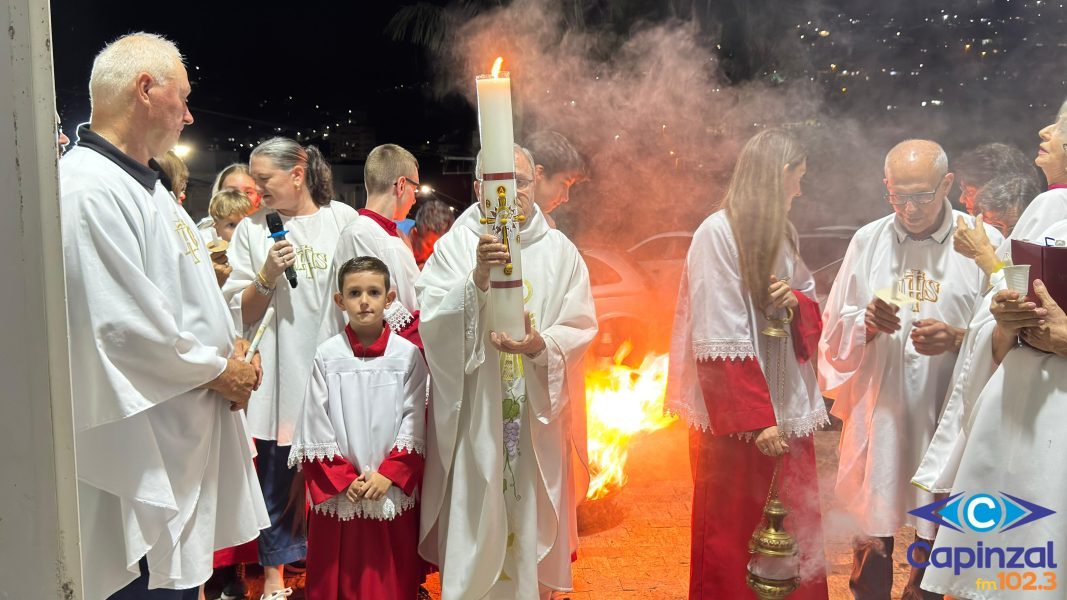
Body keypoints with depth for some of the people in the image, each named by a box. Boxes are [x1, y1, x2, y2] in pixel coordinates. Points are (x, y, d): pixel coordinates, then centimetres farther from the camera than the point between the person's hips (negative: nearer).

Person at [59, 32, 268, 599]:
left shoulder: (146, 184, 14)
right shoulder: (87, 188, -20)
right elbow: (123, 326, -25)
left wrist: (229, 348, 2)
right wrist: (219, 369, -11)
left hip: (188, 435, 10)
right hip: (141, 452, -10)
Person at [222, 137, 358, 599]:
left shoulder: (344, 220, 3)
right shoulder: (252, 230, 4)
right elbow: (241, 313, 3)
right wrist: (267, 276, -14)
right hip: (279, 372, 0)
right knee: (276, 473, 7)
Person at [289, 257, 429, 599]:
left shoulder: (408, 355, -2)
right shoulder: (328, 355, -2)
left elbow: (414, 423, -3)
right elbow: (316, 425, -2)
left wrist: (388, 474, -11)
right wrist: (343, 479, -7)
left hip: (393, 492, 0)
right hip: (337, 494, 1)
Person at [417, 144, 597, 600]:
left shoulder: (559, 251, 3)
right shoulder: (454, 245, -2)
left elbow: (581, 326, 0)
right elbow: (432, 318, -13)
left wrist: (541, 345, -19)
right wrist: (478, 276, -28)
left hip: (538, 413, 2)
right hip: (473, 412, -2)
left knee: (531, 518, 12)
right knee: (473, 521, 4)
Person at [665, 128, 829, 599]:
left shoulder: (782, 233, 12)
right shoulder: (717, 234, -14)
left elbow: (811, 304, 19)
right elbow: (722, 343, -19)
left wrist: (796, 301, -5)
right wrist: (757, 420, -22)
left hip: (787, 409, 8)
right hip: (737, 421, -8)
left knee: (798, 530, 14)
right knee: (733, 541, 4)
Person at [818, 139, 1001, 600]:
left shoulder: (983, 243, -4)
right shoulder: (868, 241, 5)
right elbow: (834, 331, 9)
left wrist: (958, 338, -19)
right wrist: (867, 323, -11)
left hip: (947, 417, -1)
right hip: (877, 413, 2)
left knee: (937, 535, 12)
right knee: (870, 532, 13)